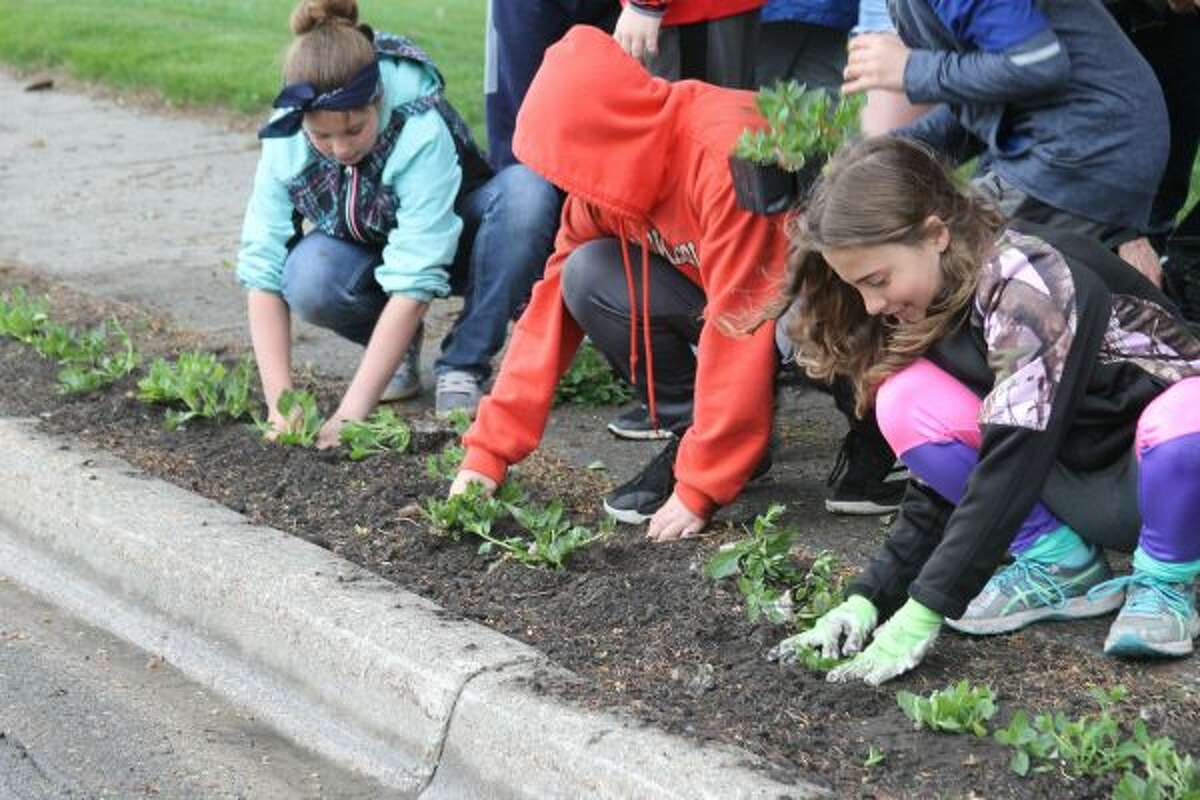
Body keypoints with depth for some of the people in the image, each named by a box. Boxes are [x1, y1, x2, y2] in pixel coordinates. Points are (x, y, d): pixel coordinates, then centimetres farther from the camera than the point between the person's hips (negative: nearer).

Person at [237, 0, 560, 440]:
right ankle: (398, 347, -1)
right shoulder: (285, 141, -24)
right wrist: (280, 405, -32)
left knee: (526, 190, -35)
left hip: (447, 241, -2)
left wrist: (350, 413, -40)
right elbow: (262, 274, -22)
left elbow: (415, 282, -38)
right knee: (307, 279, -35)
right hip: (364, 251, 2)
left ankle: (462, 366, -18)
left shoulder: (422, 132, -35)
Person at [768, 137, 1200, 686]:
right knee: (906, 401, -16)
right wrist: (868, 598, -12)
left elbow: (1012, 462, -33)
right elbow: (939, 485, -1)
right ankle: (1062, 565, -2)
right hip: (1076, 483, 7)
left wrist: (922, 614, -34)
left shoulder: (1029, 279, -27)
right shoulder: (934, 308, -3)